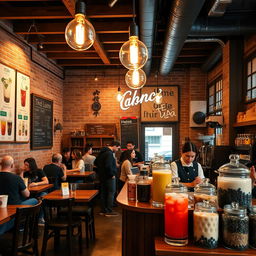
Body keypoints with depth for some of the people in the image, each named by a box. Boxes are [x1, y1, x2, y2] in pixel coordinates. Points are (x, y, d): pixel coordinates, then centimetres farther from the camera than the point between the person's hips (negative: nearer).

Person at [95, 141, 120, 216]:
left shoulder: (102, 152, 12)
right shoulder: (109, 153, -19)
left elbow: (95, 162, 20)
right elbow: (108, 166, -29)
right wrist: (112, 174, -18)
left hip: (102, 176, 9)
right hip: (109, 177, -9)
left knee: (103, 193, 13)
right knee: (111, 192, -1)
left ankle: (103, 210, 21)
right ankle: (109, 211, 1)